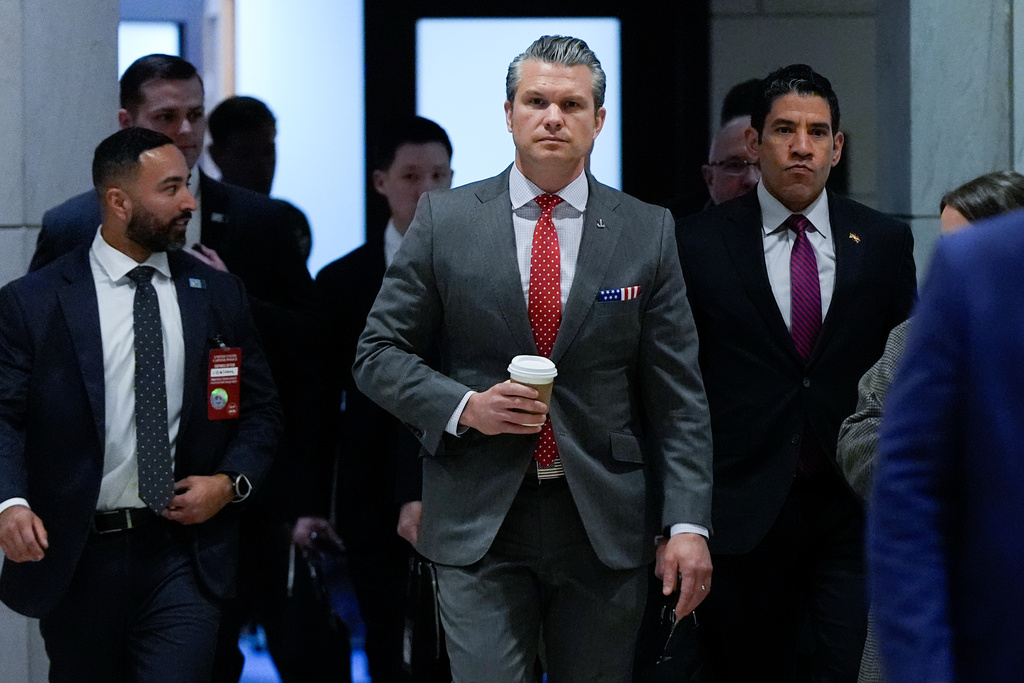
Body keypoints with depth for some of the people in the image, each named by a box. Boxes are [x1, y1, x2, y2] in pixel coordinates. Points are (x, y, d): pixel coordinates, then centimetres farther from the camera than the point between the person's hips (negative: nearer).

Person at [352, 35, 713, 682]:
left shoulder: (647, 232, 5)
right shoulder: (445, 219, 3)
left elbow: (677, 396, 3)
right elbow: (379, 354, 6)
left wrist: (688, 525, -6)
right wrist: (463, 406, -12)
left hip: (605, 527, 1)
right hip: (479, 525, -1)